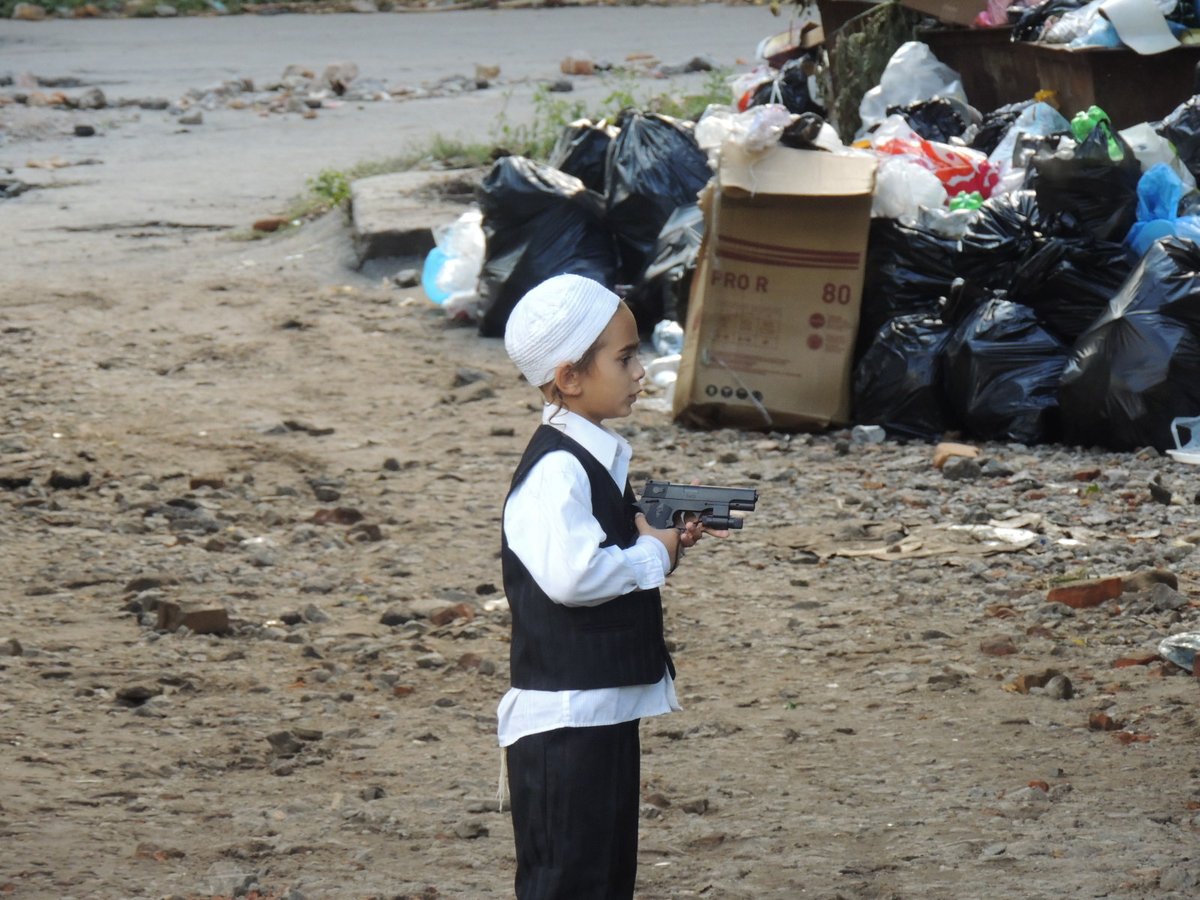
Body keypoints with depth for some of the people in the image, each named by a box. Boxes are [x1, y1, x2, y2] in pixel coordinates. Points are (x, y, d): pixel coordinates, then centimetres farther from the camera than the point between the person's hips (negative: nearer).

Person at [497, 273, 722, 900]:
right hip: (563, 718, -10)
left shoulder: (597, 457, 12)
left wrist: (664, 540, 7)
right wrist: (654, 555, -18)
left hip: (610, 703, 10)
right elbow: (570, 574, -33)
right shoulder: (555, 470, -19)